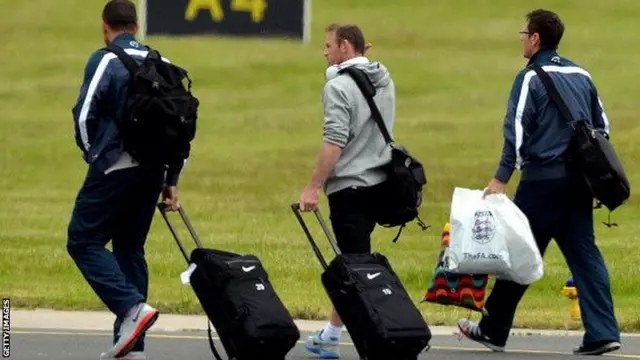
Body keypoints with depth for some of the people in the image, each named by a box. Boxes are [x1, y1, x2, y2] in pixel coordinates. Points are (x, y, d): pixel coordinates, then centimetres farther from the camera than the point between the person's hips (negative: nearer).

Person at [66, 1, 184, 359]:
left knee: (84, 241, 0)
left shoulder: (105, 61, -6)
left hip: (115, 169, -6)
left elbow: (85, 115, -13)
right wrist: (172, 179, 17)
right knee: (130, 249, 13)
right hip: (152, 173, 6)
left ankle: (132, 307, -19)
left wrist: (93, 154, 6)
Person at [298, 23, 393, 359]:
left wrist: (313, 186, -17)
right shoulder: (384, 80, 11)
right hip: (379, 181, 8)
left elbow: (334, 142, -20)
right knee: (352, 258, 16)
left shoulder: (339, 87, -14)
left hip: (349, 186, -8)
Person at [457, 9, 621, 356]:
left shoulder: (531, 78, -7)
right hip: (579, 180, 6)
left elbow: (517, 130, -15)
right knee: (584, 253, 4)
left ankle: (494, 330, 12)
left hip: (542, 180, -6)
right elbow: (602, 125, 18)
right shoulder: (581, 76, 13)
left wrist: (501, 178, -16)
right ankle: (602, 332, -6)